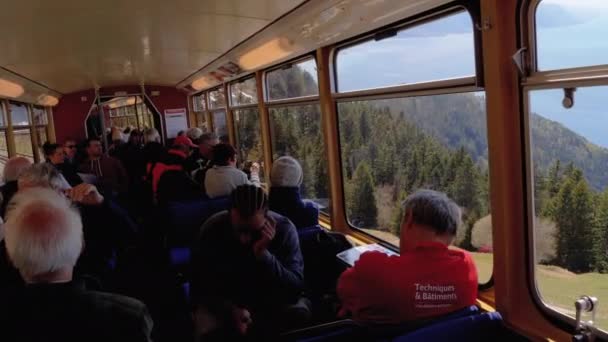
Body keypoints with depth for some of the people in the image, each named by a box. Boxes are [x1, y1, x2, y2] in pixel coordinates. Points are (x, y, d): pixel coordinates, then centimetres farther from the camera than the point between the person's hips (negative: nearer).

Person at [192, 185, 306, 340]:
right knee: (207, 327, -30)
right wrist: (231, 310, -30)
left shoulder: (284, 228, -23)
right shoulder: (212, 230, -20)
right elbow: (201, 287, -12)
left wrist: (263, 254, -40)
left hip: (270, 302, 1)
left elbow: (295, 290, -27)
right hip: (224, 302, -1)